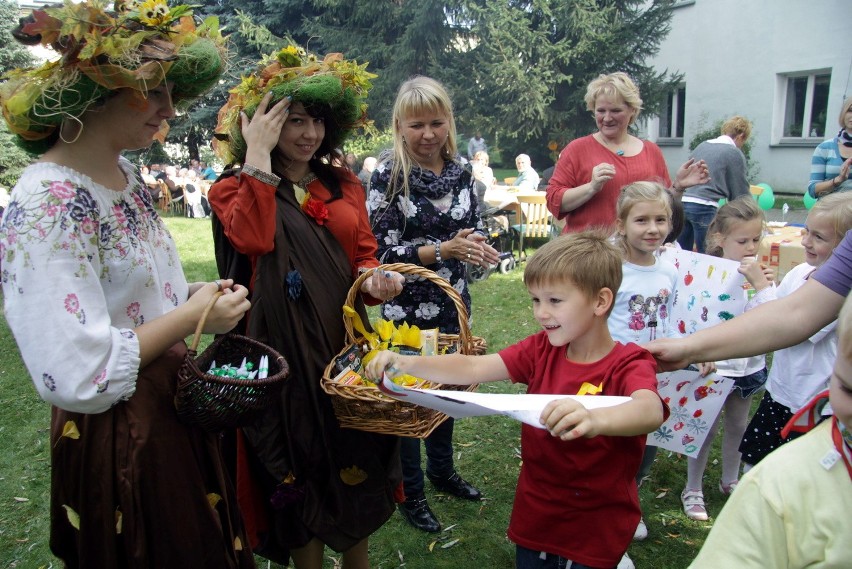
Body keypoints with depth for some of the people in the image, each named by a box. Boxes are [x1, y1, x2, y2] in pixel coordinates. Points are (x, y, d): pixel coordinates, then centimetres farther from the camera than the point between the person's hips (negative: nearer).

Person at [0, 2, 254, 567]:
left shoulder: (127, 175, 2)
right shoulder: (47, 204, -25)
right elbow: (77, 379, -29)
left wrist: (190, 293, 0)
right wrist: (191, 316, -21)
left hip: (178, 410, 8)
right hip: (119, 440, -8)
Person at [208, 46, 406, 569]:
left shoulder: (344, 185, 11)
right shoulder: (235, 188, -1)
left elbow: (364, 252, 10)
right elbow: (252, 238, -23)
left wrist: (374, 279, -13)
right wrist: (257, 155, -19)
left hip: (344, 339, 4)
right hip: (284, 349, -4)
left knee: (356, 459, 16)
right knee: (301, 472, 9)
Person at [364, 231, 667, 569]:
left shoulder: (629, 364, -17)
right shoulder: (541, 350, -4)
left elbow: (651, 411, -38)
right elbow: (472, 368, -14)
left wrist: (594, 419, -59)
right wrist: (406, 363, -29)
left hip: (595, 530, -4)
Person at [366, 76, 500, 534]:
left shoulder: (461, 172, 1)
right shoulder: (388, 175, -14)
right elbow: (383, 252, -16)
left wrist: (477, 247, -12)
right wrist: (443, 249, -26)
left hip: (453, 305, 5)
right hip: (407, 309, -5)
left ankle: (442, 470, 43)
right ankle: (410, 493, 30)